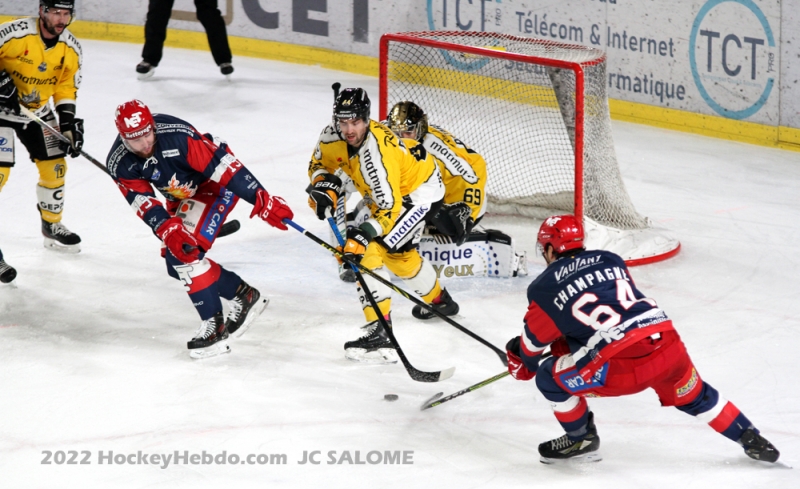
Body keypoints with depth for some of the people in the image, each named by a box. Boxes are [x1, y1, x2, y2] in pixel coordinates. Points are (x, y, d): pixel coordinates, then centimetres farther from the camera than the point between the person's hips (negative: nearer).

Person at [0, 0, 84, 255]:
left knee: (55, 166, 8)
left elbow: (66, 87, 3)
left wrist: (69, 122, -5)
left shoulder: (70, 48, -7)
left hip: (37, 111, 6)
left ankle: (52, 225, 29)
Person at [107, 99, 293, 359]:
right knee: (175, 263, 6)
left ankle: (214, 325, -10)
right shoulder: (119, 163, -18)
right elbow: (142, 201, -19)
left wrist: (262, 200, -38)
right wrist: (167, 229, -38)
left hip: (216, 184, -8)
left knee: (187, 255, -21)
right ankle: (244, 295, 19)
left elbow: (220, 165, -36)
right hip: (182, 196, 8)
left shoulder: (177, 136, -35)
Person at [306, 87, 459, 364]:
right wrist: (324, 186, -14)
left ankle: (379, 335, -28)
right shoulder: (333, 135, -16)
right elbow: (319, 164, 5)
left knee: (369, 252, -24)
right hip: (389, 192, 10)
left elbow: (389, 208, -41)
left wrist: (364, 234, -53)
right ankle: (438, 301, 58)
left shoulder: (375, 153, -39)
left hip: (420, 192, -10)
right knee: (397, 253, 30)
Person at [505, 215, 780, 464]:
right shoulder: (609, 260, 23)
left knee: (550, 378, 14)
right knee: (693, 396, 32)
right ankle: (749, 438, 34)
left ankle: (581, 440, 29)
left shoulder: (544, 288, 9)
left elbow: (534, 338, 22)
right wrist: (566, 342, 44)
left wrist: (522, 360, 45)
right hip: (669, 345, 6)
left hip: (622, 369, -5)